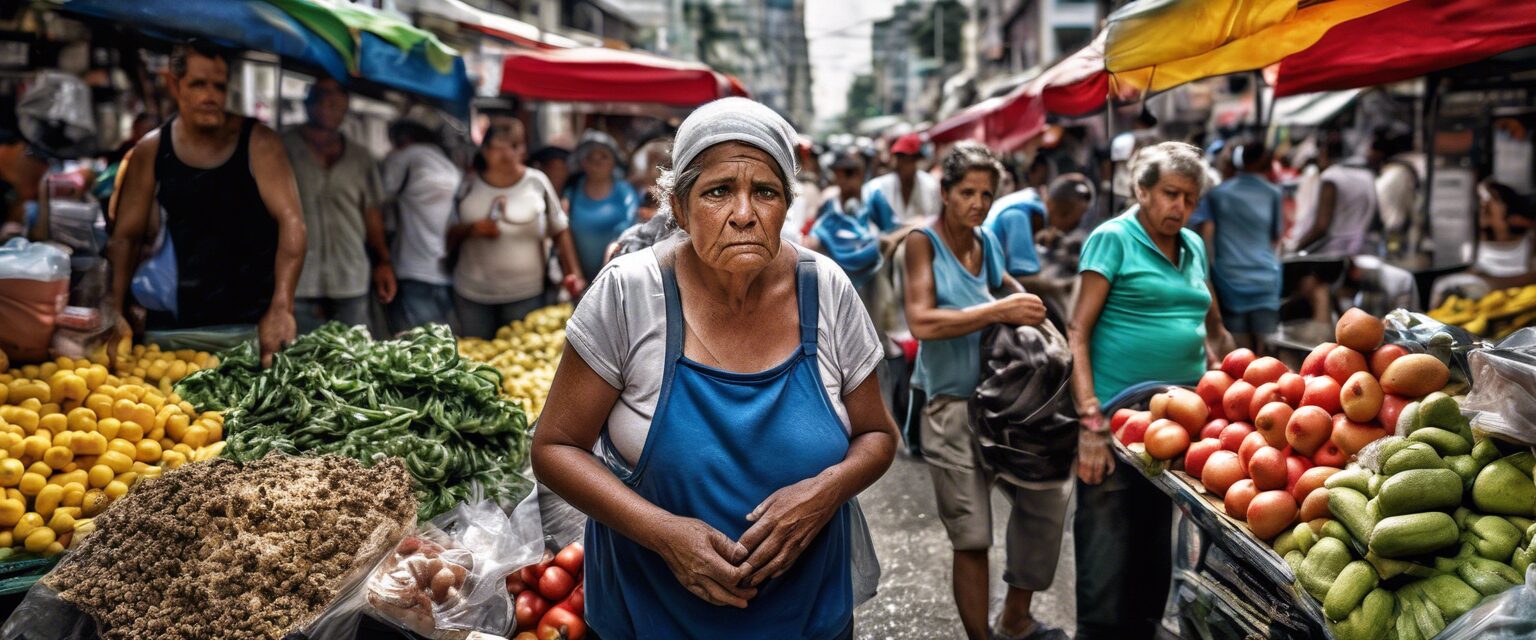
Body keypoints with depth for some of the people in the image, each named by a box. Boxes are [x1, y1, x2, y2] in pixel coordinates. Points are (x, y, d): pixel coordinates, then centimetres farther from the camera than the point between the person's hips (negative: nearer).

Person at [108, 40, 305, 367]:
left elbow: (291, 222, -14)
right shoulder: (150, 151, 5)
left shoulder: (257, 142, -5)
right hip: (183, 321, 3)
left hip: (255, 319, -2)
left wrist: (281, 309, -26)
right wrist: (114, 313, -7)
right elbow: (126, 237, 8)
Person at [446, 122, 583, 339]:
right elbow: (450, 235, 6)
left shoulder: (537, 183, -2)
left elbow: (560, 232, 4)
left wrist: (574, 274, -5)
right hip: (472, 294, 2)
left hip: (526, 295, -1)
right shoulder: (469, 187, 1)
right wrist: (472, 229, -14)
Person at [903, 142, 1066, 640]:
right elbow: (922, 322, -21)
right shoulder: (924, 242, -8)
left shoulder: (986, 240, 8)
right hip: (953, 406, -7)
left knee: (1047, 496, 10)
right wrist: (999, 311, -21)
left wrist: (1022, 300, 8)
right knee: (972, 536, -1)